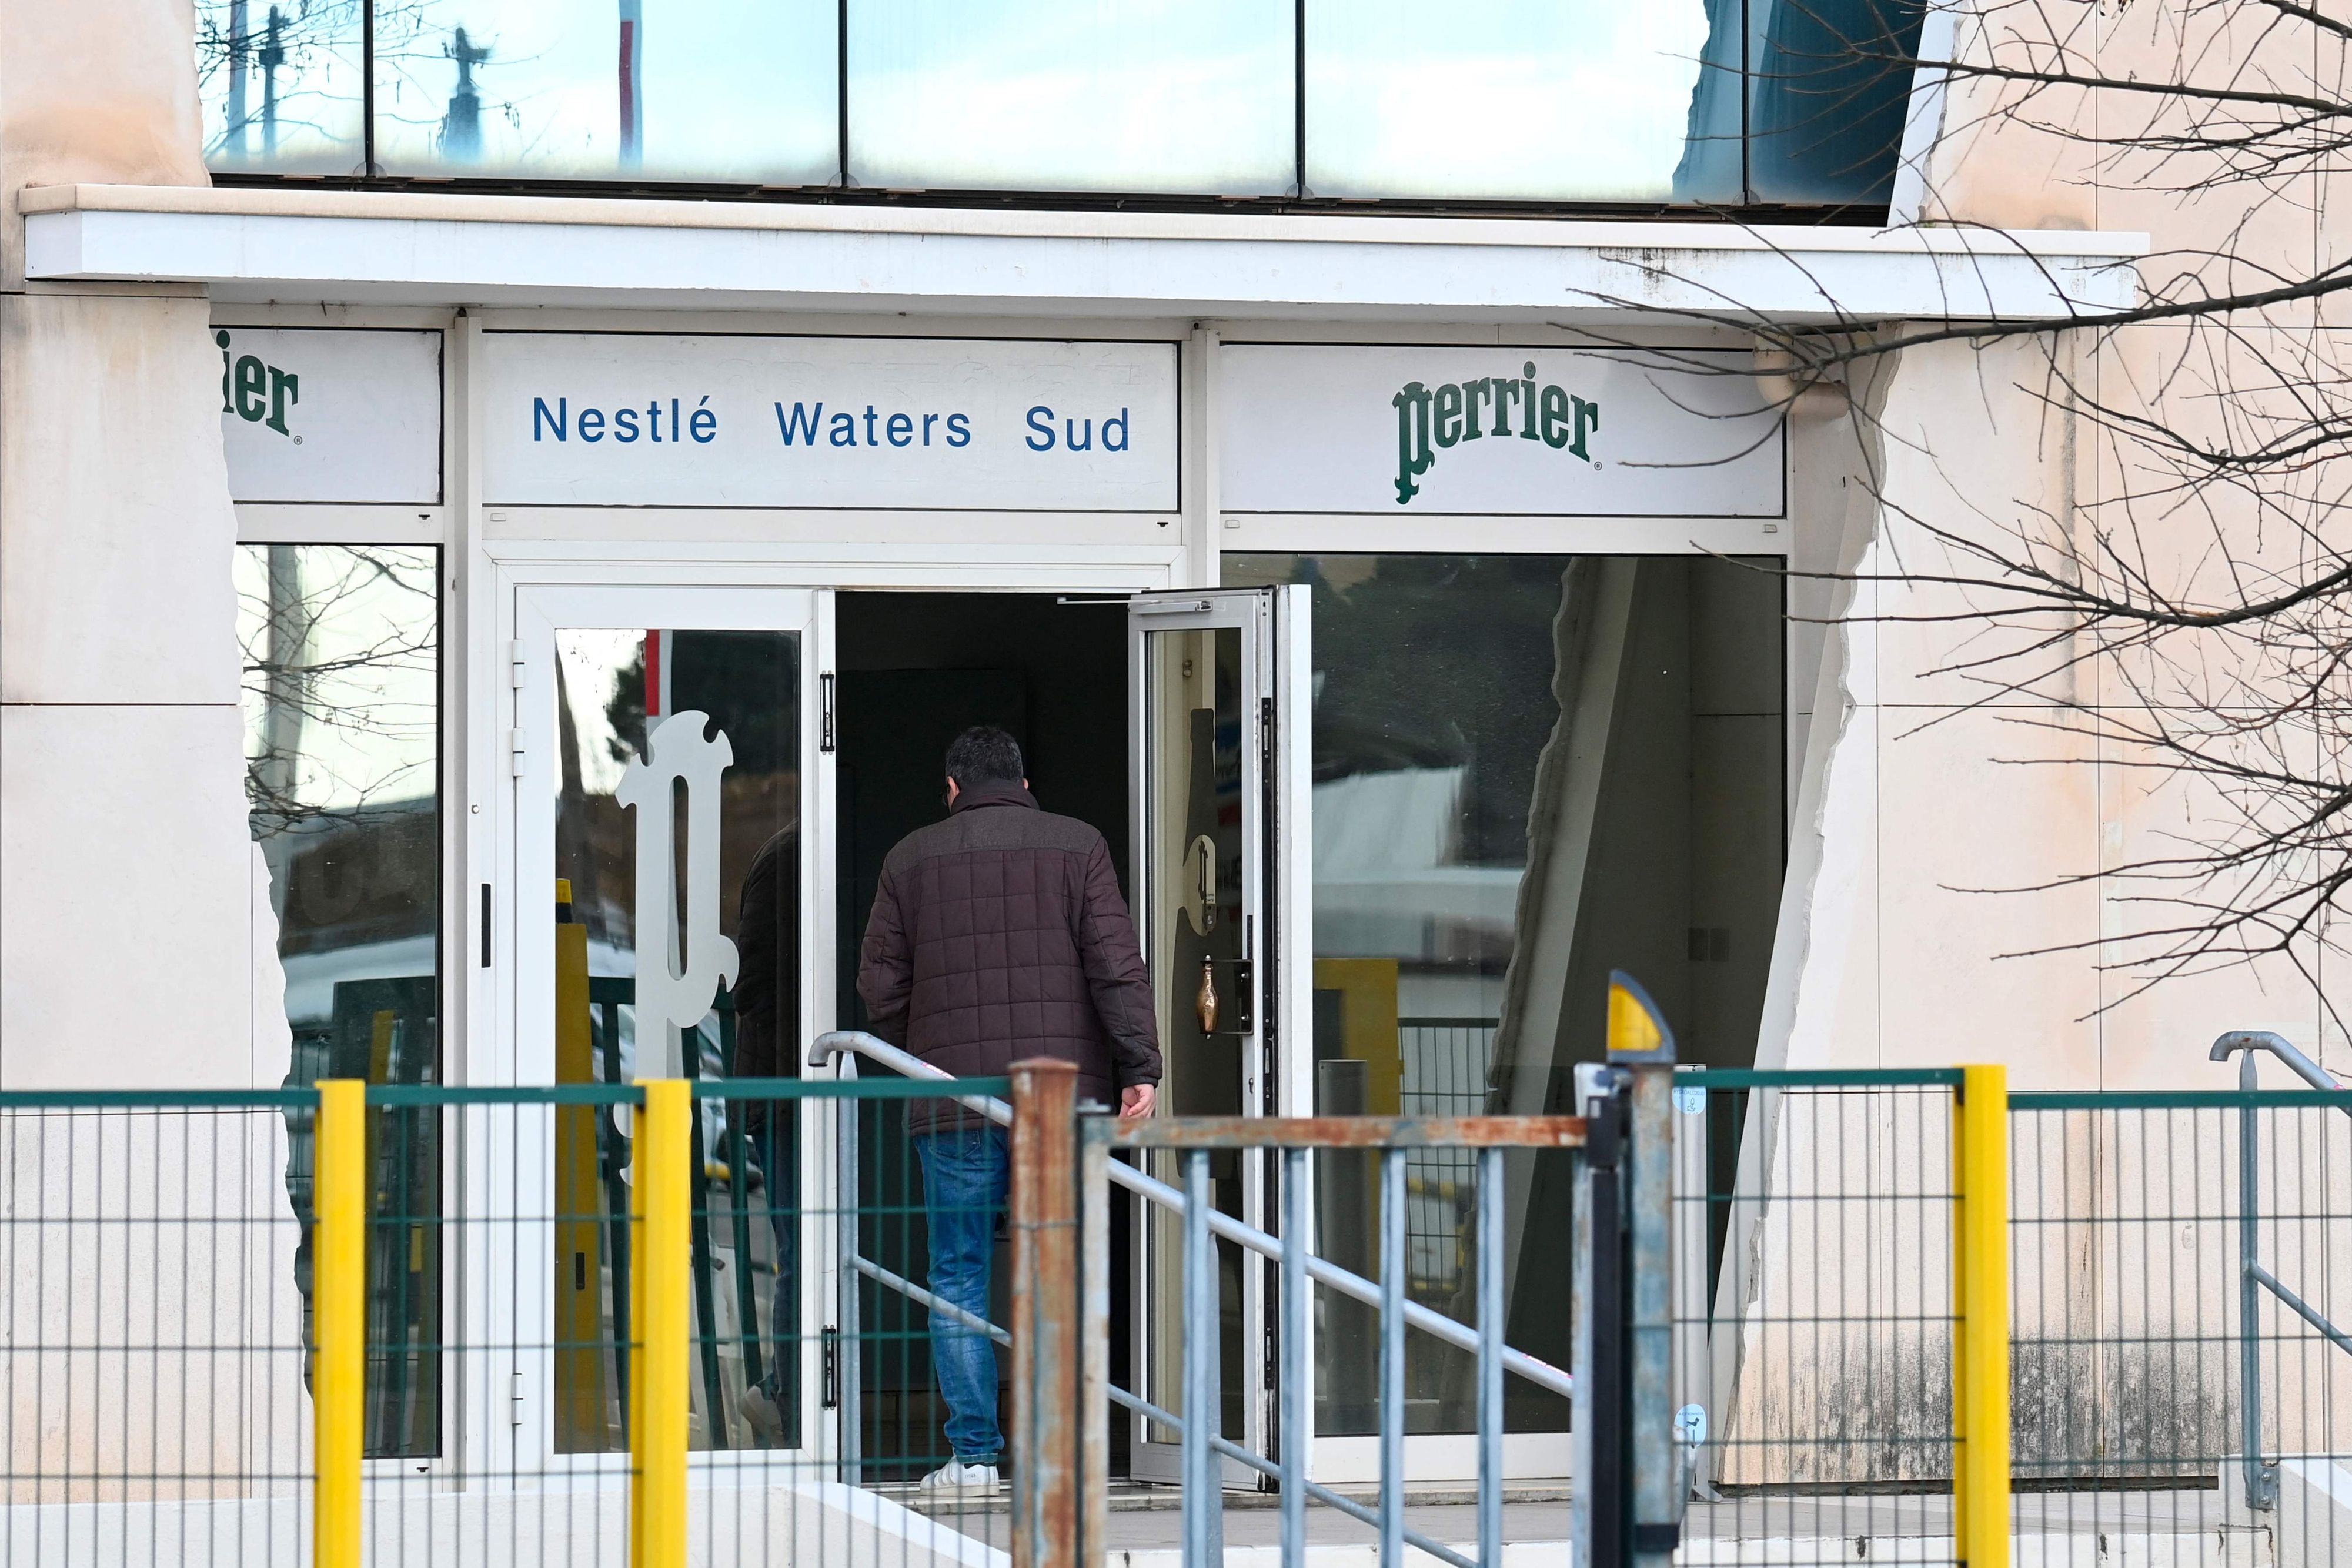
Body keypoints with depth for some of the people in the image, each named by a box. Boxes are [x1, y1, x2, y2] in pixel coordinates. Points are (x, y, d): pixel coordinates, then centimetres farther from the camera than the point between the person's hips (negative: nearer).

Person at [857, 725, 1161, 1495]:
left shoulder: (912, 859, 7)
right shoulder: (1077, 847, 5)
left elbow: (881, 986, 7)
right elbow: (1116, 966, -4)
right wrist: (1141, 1069, -5)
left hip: (953, 1104, 0)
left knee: (961, 1278, 4)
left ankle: (974, 1453, 1)